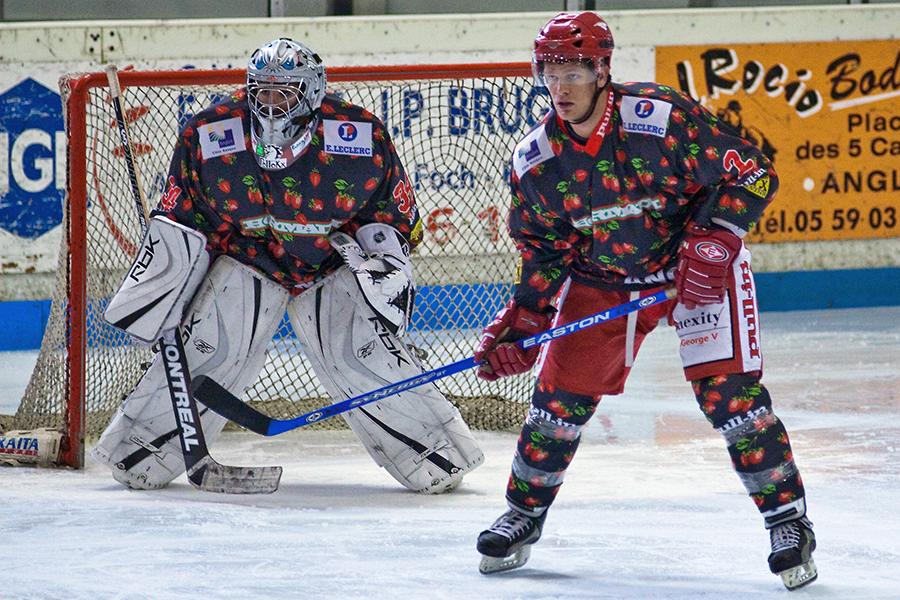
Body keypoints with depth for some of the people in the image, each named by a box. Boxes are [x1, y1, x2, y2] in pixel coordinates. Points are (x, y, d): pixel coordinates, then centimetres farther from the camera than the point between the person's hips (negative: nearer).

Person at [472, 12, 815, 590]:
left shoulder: (665, 119, -26)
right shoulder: (536, 159, -10)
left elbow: (751, 172, -18)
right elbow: (544, 250, 2)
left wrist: (711, 243, -26)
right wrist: (522, 323, -9)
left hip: (699, 266, -4)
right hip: (600, 278, 4)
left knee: (728, 391, -15)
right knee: (560, 395, 0)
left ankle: (788, 521, -3)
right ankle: (524, 517, 21)